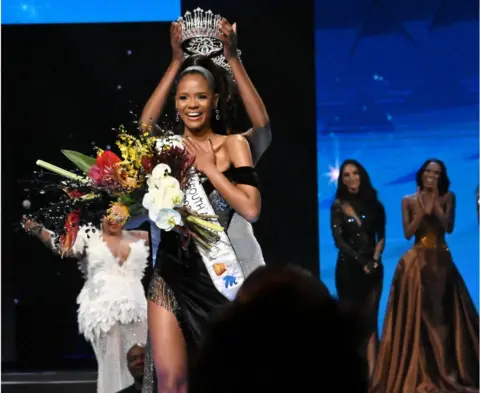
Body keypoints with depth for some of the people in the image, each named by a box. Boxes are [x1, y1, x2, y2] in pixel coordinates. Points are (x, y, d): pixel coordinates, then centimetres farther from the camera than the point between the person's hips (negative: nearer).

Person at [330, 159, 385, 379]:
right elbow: (339, 241, -6)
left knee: (370, 320, -4)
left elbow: (381, 237, 8)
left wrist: (375, 258, -10)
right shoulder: (339, 206, 1)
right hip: (348, 269, -1)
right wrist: (361, 262, -13)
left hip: (372, 268, 1)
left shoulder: (374, 205, 8)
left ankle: (371, 372, -9)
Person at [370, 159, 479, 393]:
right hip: (417, 262, 0)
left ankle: (447, 371, 3)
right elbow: (408, 233, -5)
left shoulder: (448, 197, 3)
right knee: (417, 315, -3)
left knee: (443, 313, -1)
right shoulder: (409, 201, 3)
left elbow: (449, 227, -8)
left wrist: (435, 204, -13)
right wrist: (423, 209, -13)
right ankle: (419, 373, 1)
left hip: (442, 262, 0)